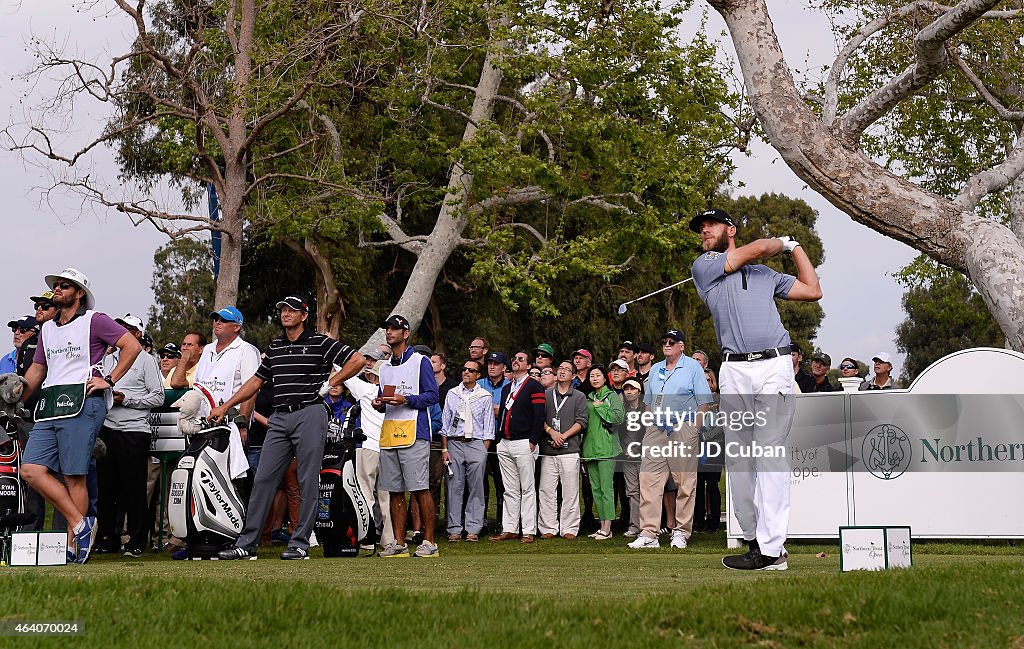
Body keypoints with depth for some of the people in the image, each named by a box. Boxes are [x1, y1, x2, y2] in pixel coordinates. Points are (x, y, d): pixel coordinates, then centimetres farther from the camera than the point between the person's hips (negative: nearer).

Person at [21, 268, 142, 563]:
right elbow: (36, 370, 28)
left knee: (74, 476, -8)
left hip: (81, 403, -7)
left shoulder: (94, 320, 3)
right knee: (31, 470, -7)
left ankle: (73, 546, -4)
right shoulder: (47, 329, 24)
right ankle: (80, 523, -1)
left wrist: (110, 380, -5)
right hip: (49, 406, 7)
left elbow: (132, 346, -2)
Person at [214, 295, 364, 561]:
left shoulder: (319, 342, 1)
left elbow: (357, 360, -1)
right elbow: (256, 381, 24)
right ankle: (246, 544, 3)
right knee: (263, 479, 1)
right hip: (279, 419, 5)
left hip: (309, 416, -5)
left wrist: (329, 384, -4)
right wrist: (225, 406, 20)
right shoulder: (275, 347, 18)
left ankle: (300, 544, 3)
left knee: (308, 482, -2)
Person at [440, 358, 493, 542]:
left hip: (476, 443, -1)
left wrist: (484, 451, -3)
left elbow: (488, 427, 6)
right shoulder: (452, 394, 11)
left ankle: (473, 529, 1)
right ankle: (455, 529, 2)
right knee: (454, 488, -1)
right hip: (454, 443, 1)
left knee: (476, 489, -2)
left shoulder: (485, 396, 7)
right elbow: (444, 423, 10)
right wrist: (444, 449, 2)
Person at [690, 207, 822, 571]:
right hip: (734, 369, 1)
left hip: (774, 367, -1)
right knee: (738, 460, 0)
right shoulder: (703, 266, 13)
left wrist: (795, 247, 29)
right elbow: (758, 248, 6)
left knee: (770, 456, -9)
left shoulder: (767, 274, 23)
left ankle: (771, 550, -14)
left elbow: (812, 291, 25)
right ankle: (753, 538, 9)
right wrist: (782, 243, 25)